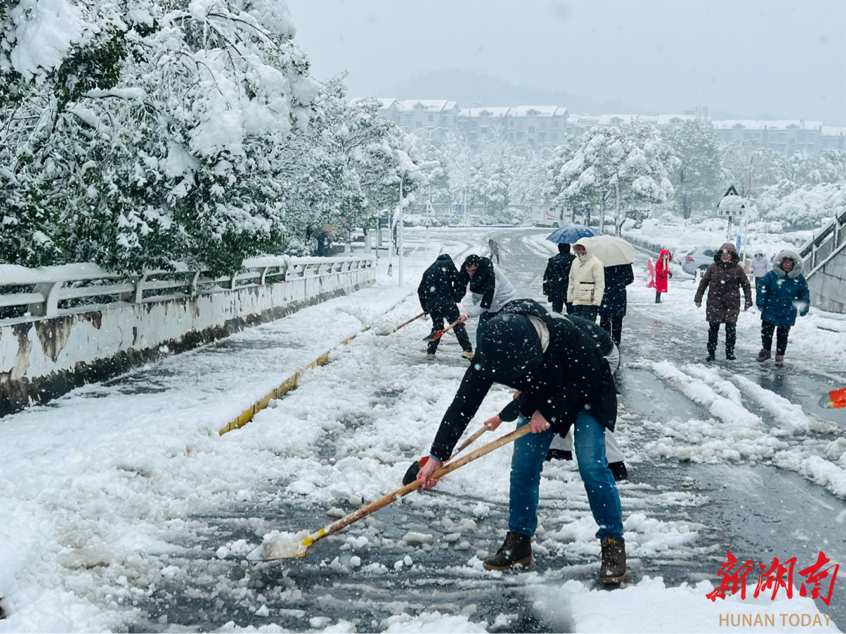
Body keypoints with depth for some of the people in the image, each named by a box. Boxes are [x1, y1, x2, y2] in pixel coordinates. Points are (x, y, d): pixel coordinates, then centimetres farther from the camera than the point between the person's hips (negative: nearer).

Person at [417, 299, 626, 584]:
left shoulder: (565, 334, -40)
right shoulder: (491, 351, -29)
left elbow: (588, 380, -23)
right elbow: (463, 403, -23)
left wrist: (549, 412, -24)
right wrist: (436, 456, -25)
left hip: (588, 395, -4)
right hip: (541, 398, 4)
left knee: (592, 466, -16)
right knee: (523, 466, -2)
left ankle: (613, 544, -2)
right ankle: (519, 542, 14)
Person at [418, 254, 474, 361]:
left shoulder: (429, 270, 27)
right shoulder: (448, 264, 13)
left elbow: (420, 290, 24)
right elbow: (458, 281, 1)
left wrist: (425, 307, 28)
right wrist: (458, 297, 11)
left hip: (431, 303, 5)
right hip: (446, 300, -5)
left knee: (437, 325, 21)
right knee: (457, 324, -3)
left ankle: (430, 352, 16)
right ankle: (467, 350, -12)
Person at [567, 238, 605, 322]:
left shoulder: (596, 263, -7)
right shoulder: (575, 262, 15)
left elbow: (600, 284, -9)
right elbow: (571, 281, 23)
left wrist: (596, 301, -15)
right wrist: (569, 298, 16)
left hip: (590, 302, -7)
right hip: (576, 301, 7)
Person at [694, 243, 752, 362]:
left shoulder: (737, 269, -1)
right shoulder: (713, 267, 2)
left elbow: (746, 285, 7)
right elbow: (703, 282, 8)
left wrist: (748, 301, 4)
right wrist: (698, 298, 4)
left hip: (732, 305, -1)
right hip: (714, 303, 1)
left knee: (731, 329, -2)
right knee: (713, 329, 5)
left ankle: (730, 352, 11)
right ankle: (711, 352, 14)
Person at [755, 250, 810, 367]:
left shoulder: (799, 278, -5)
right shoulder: (772, 275, -9)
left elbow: (805, 294, 4)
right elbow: (762, 289, -2)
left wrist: (803, 309, -1)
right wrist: (761, 304, -6)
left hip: (787, 314, 0)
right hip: (770, 311, 0)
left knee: (783, 336, 9)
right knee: (766, 332, 7)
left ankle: (780, 356, 23)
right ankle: (766, 350, 29)